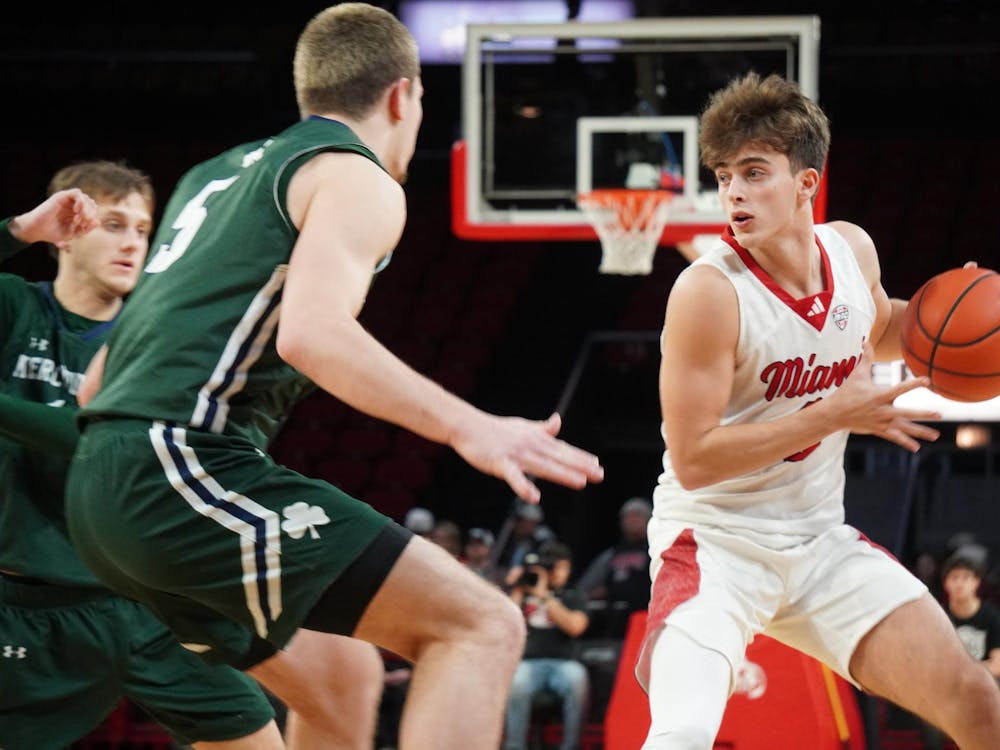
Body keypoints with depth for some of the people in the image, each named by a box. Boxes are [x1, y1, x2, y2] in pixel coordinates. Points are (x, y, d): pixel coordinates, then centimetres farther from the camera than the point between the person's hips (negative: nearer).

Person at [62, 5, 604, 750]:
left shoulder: (213, 176, 27)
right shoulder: (356, 179, 0)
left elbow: (94, 385, 28)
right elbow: (312, 331, -21)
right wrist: (467, 427, -26)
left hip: (102, 488, 9)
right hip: (190, 468, -9)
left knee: (330, 685, 25)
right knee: (480, 625, -11)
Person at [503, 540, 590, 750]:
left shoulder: (571, 597, 18)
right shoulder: (522, 594, 17)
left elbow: (575, 627, -4)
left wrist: (544, 596, -6)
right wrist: (517, 592, 0)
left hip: (562, 662, 1)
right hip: (528, 662, -1)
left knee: (577, 677, -35)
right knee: (517, 681, -37)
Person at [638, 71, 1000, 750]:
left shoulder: (851, 249, -2)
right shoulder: (709, 291, -21)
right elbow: (692, 459, -23)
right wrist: (833, 415, -24)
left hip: (821, 541, 6)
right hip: (715, 540, -6)